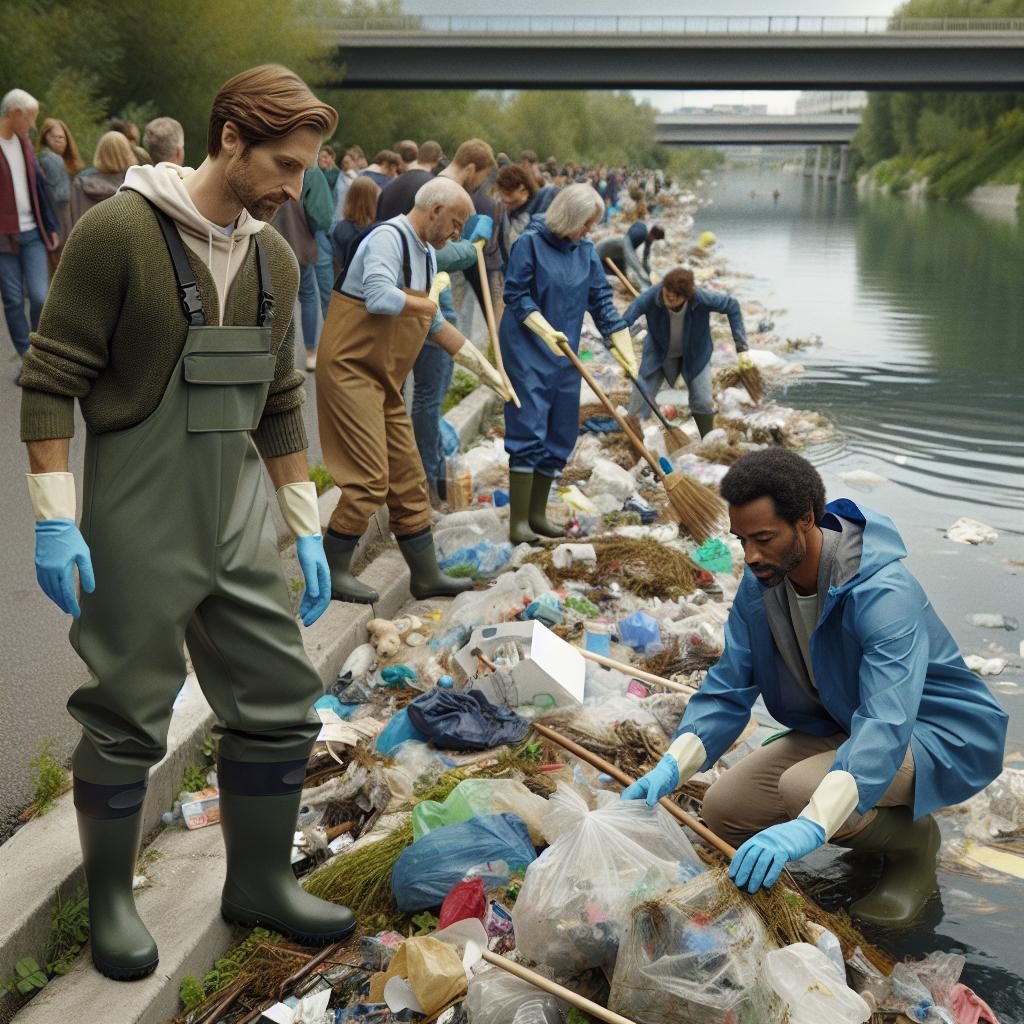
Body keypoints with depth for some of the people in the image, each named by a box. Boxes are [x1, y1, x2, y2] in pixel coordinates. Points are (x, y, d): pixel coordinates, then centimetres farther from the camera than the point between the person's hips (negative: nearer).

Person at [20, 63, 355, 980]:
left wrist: (308, 529, 13)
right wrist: (55, 519, -16)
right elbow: (51, 377, -11)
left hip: (239, 519, 6)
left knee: (280, 700, 9)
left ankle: (260, 881, 28)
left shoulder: (274, 258, 7)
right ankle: (111, 897, 26)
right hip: (135, 525, -6)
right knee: (126, 719, 5)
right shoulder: (119, 231, -12)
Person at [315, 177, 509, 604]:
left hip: (385, 379, 9)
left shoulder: (427, 253, 14)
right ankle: (332, 571, 5)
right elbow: (380, 298, -33)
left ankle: (425, 575, 20)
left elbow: (435, 324, 23)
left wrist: (483, 368, 22)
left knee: (407, 478, 11)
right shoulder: (389, 239, -16)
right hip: (350, 370, -9)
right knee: (370, 479, -10)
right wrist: (427, 303, -14)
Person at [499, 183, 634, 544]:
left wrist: (628, 355, 2)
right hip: (527, 353, -6)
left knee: (560, 435, 8)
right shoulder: (530, 243, -9)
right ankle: (518, 521, -6)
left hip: (564, 355, 6)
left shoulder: (585, 250, 7)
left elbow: (602, 303, 7)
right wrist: (546, 331, -25)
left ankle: (537, 514, 19)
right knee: (528, 432, -10)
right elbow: (516, 296, -11)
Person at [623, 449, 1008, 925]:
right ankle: (876, 826, 14)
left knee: (802, 787, -33)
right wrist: (671, 768, -24)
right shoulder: (760, 584, -10)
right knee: (723, 811, -4)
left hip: (937, 734, -7)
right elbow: (727, 690, -6)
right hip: (840, 726, 8)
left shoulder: (883, 594, -33)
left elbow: (886, 726, -43)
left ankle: (914, 839, -1)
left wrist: (812, 825, -56)